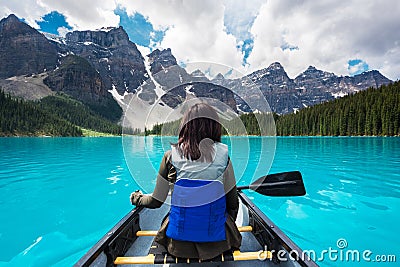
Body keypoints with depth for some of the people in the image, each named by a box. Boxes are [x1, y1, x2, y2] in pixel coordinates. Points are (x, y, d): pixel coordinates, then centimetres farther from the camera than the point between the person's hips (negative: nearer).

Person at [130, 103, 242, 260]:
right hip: (218, 242, 1)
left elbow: (156, 201, -1)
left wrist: (137, 198, 21)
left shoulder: (171, 156, -12)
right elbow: (233, 203, -3)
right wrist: (229, 225, 19)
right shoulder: (222, 156, -12)